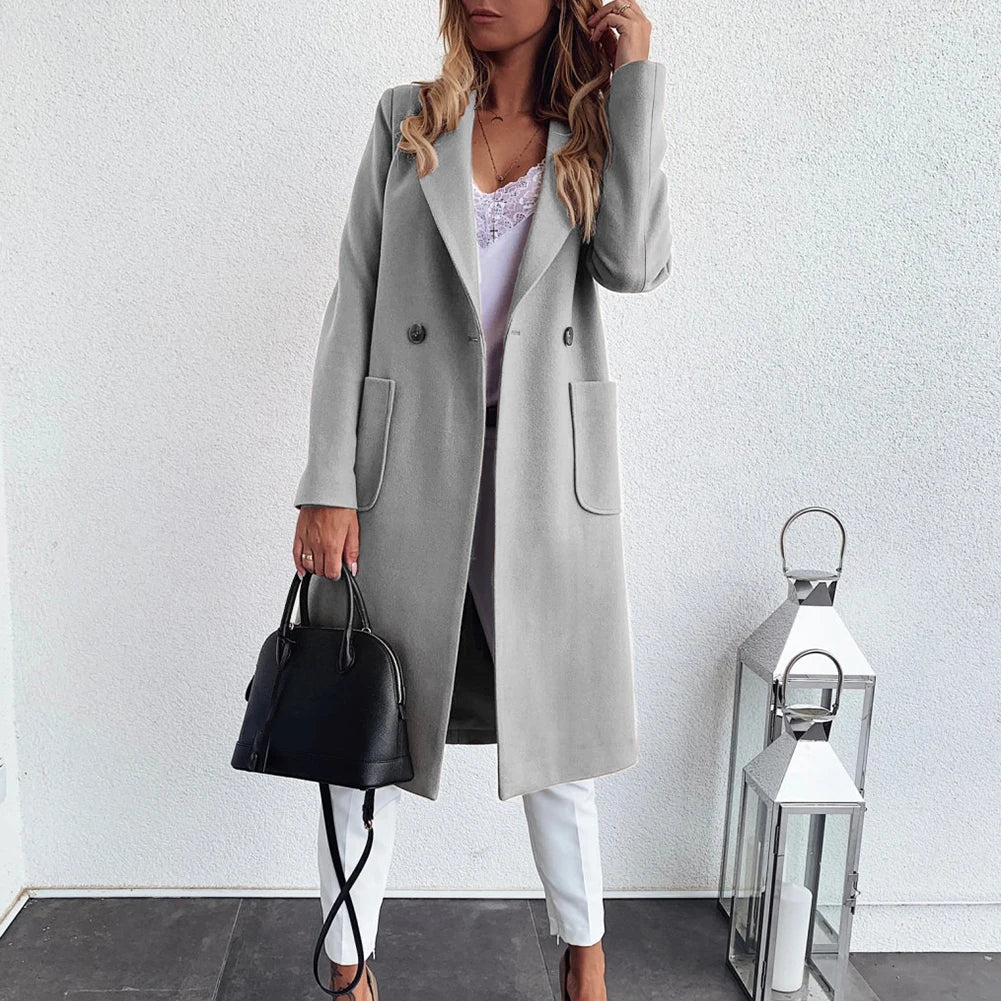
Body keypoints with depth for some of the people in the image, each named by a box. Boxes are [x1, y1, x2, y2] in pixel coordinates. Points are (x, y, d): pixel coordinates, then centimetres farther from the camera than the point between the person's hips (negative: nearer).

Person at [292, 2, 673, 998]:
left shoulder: (598, 131, 12)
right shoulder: (406, 119, 9)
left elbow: (636, 263, -9)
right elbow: (354, 304, 2)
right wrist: (328, 485, -6)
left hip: (546, 470, 1)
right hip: (411, 464, 0)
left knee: (553, 727, 10)